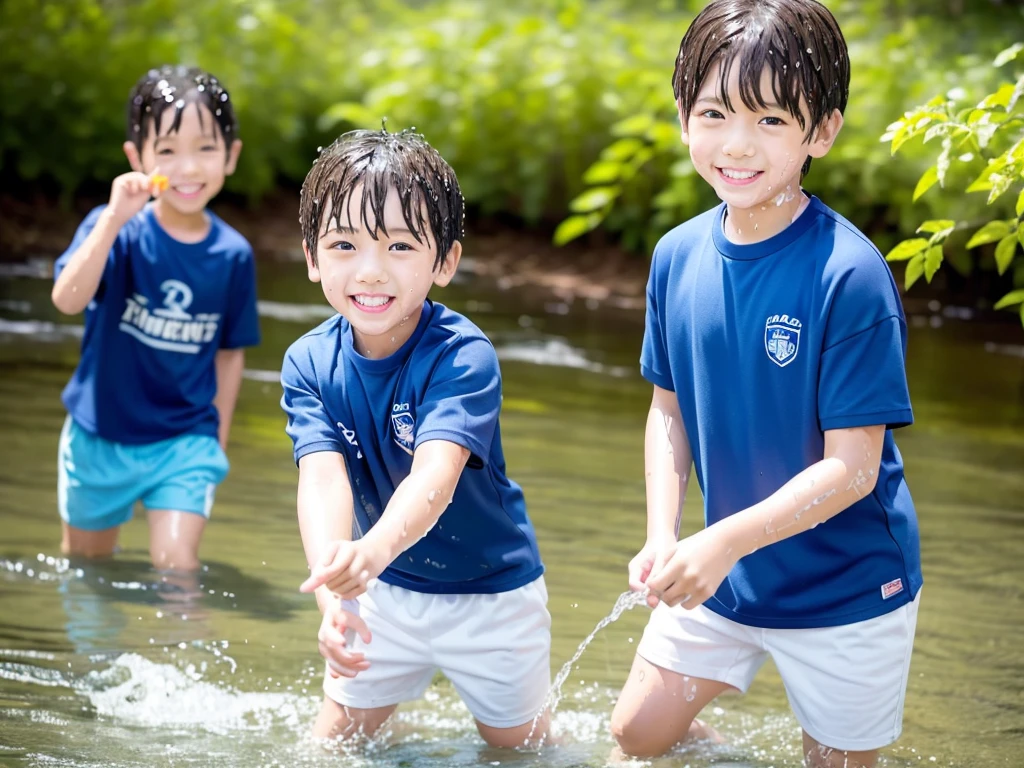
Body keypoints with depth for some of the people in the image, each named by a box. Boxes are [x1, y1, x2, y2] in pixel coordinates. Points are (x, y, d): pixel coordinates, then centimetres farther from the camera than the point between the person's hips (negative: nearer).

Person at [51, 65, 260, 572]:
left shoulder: (233, 255, -7)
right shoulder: (118, 230, -15)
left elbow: (230, 352, 4)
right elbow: (68, 300, -33)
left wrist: (217, 438, 6)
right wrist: (114, 219, -41)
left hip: (186, 440, 0)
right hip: (102, 435, 0)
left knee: (176, 566, -14)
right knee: (87, 562, 20)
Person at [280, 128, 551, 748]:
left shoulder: (464, 358, -28)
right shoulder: (310, 363, -15)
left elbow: (435, 475, -43)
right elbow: (323, 477, -28)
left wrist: (373, 551, -64)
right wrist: (333, 586, -48)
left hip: (490, 593, -3)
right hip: (387, 593, 3)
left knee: (515, 741, 14)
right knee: (337, 735, 10)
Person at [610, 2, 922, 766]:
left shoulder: (848, 274, -25)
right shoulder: (678, 257, -7)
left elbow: (852, 468, -23)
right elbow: (670, 409, 5)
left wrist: (724, 541, -30)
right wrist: (662, 536, -9)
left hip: (846, 588, -5)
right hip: (723, 572, 5)